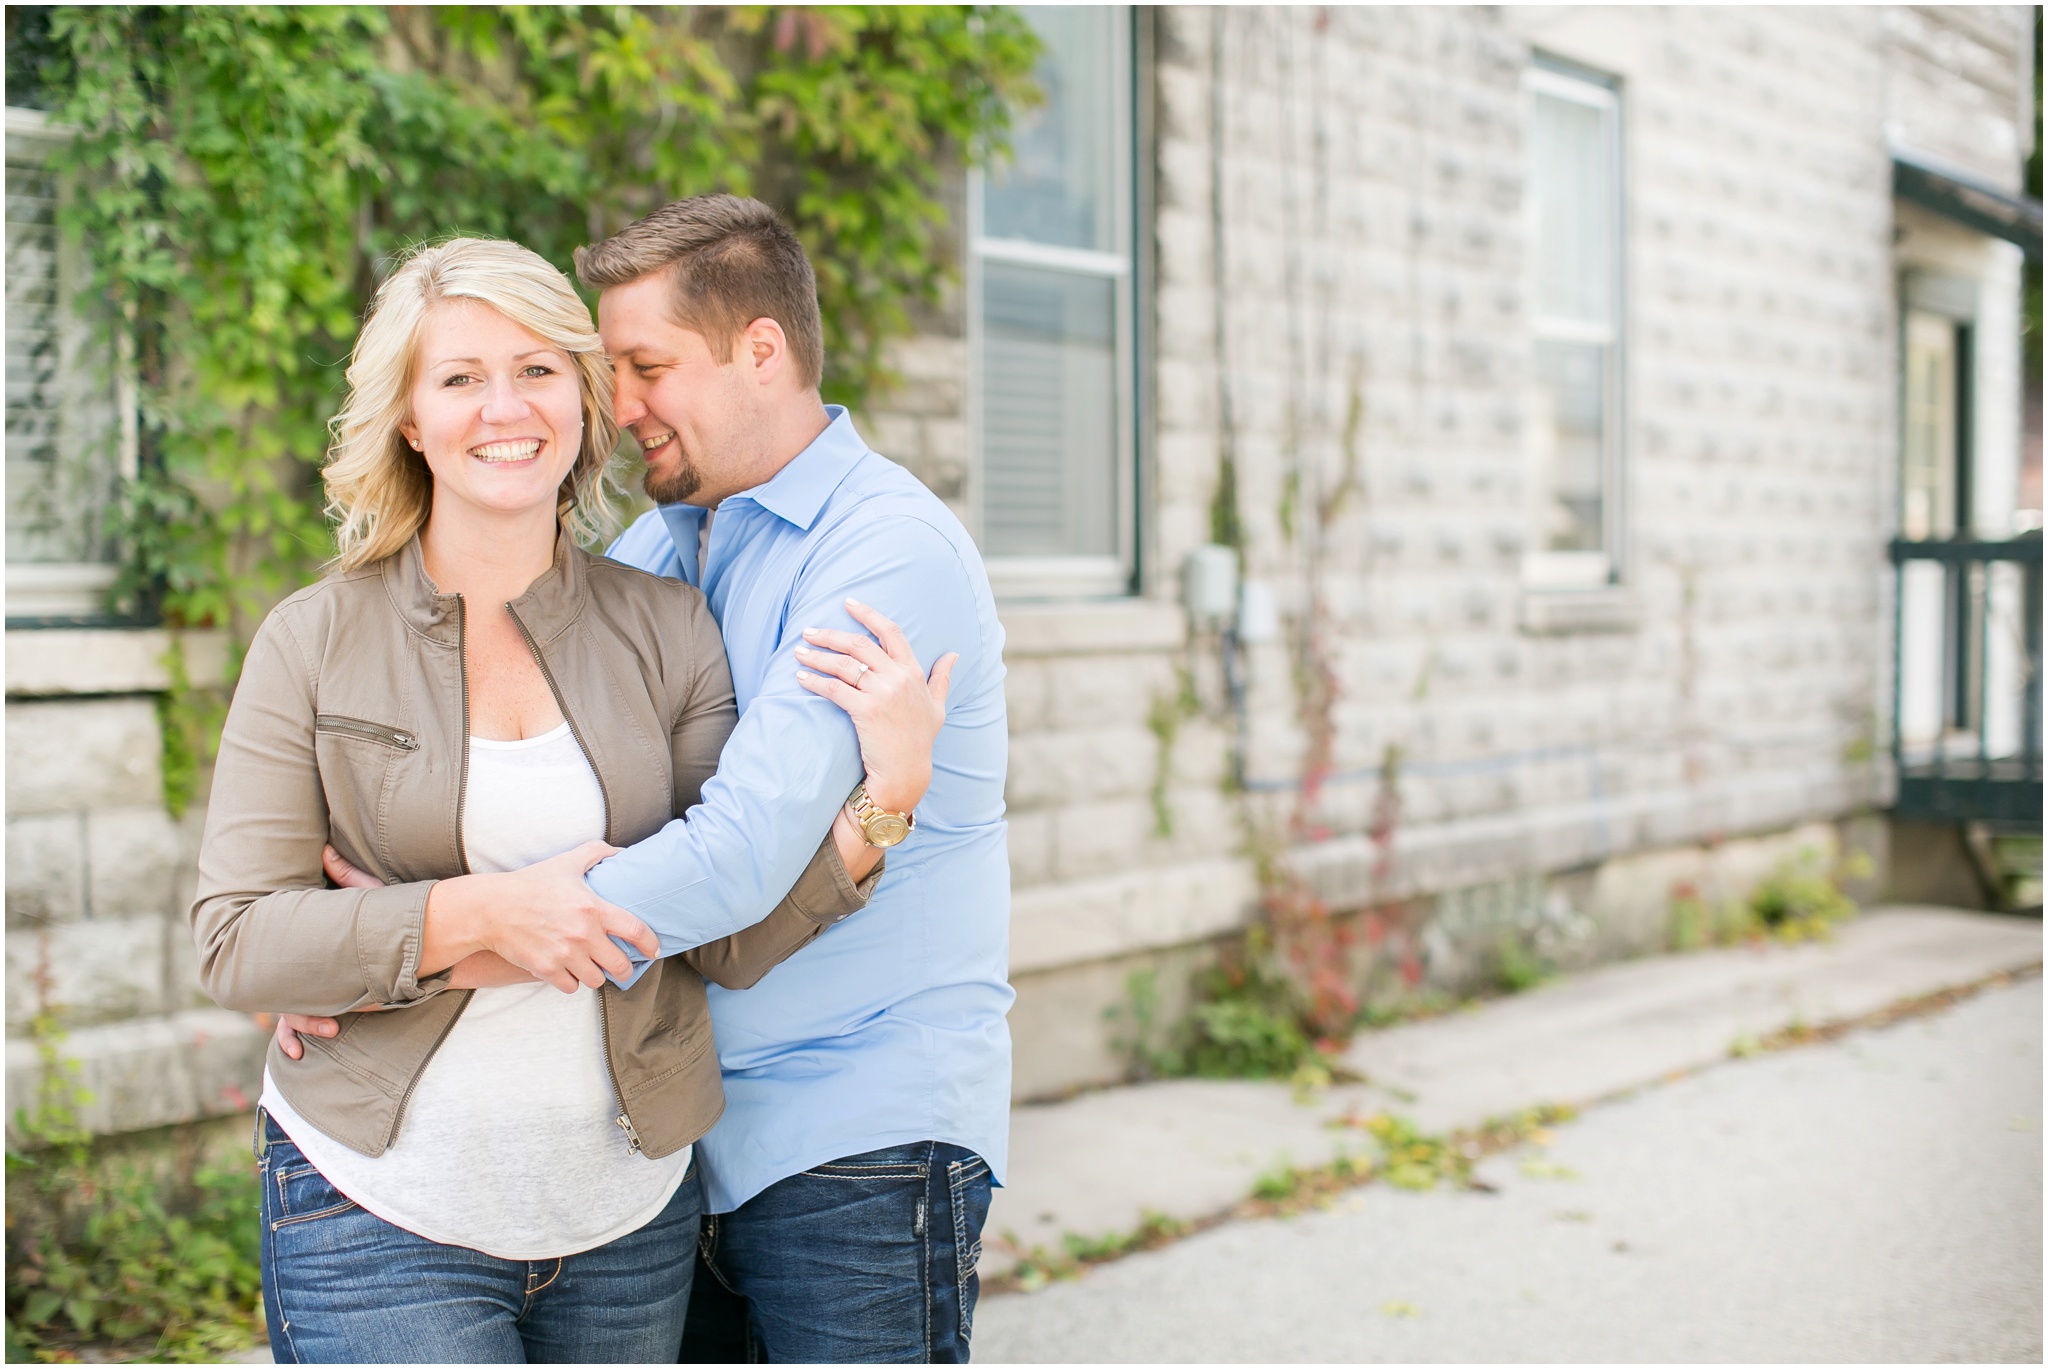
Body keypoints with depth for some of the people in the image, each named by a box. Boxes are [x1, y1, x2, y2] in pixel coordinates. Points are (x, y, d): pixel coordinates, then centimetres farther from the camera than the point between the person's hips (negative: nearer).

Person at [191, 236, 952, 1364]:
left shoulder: (666, 630, 3)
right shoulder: (314, 643, -2)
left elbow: (732, 942, -1)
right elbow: (236, 941, -8)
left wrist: (889, 795, -15)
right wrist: (483, 912, -19)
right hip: (380, 1214, -2)